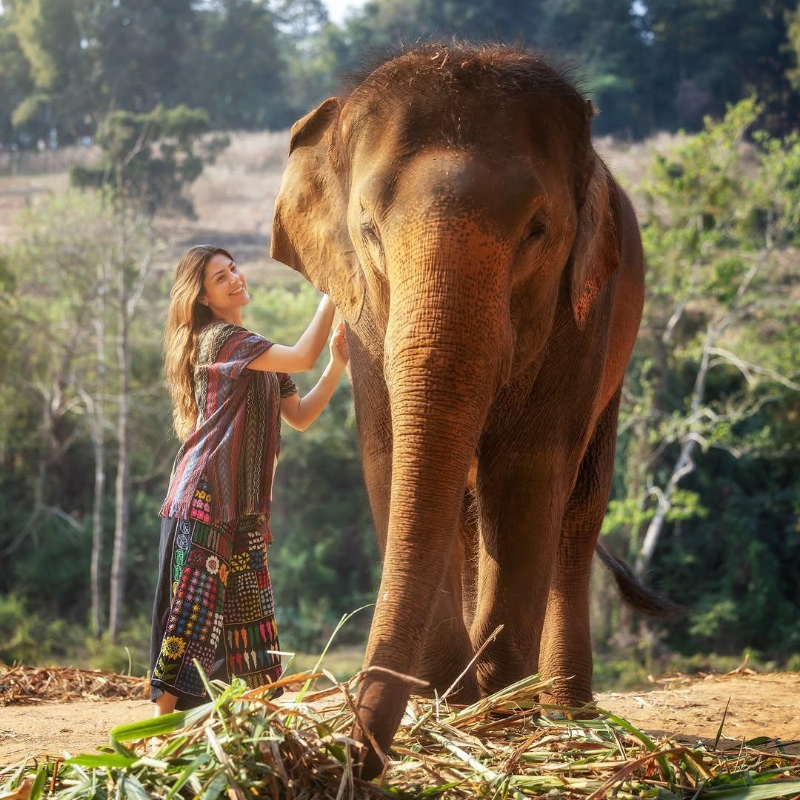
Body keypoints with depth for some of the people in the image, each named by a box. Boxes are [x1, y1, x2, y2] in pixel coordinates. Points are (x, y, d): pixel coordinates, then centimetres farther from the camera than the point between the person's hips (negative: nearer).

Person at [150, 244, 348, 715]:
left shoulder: (258, 353, 21)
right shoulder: (217, 339, -8)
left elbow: (300, 417, 17)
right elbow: (303, 358, -17)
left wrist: (338, 366, 5)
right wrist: (333, 293, -10)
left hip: (244, 506, 9)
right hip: (205, 496, -9)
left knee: (248, 616, 7)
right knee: (193, 610, -11)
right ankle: (163, 723, -11)